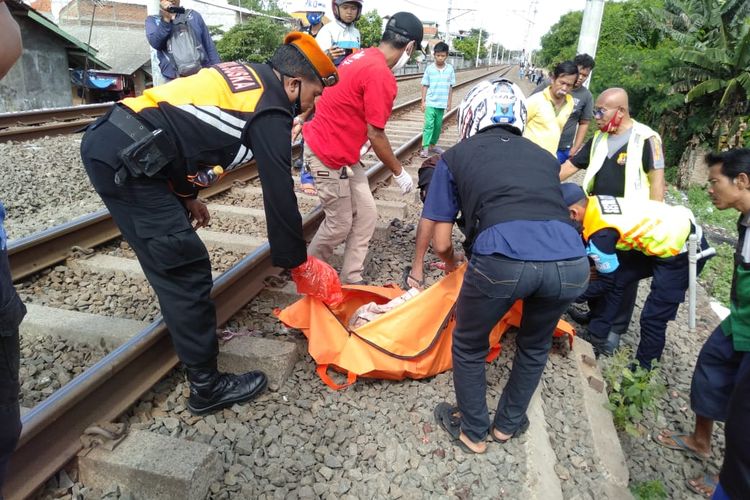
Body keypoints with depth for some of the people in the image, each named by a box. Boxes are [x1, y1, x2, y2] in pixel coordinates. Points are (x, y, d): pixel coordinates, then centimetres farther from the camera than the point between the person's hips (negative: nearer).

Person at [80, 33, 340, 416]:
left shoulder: (242, 75, 19)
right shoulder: (270, 113, -8)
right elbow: (279, 194, -7)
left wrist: (186, 194, 27)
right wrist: (296, 261, 4)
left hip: (105, 139, 10)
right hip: (125, 159, -10)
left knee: (173, 260, 21)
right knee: (187, 269, -4)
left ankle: (187, 326, 41)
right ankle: (207, 386, 8)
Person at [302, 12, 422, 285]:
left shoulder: (362, 57, 7)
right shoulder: (381, 75, -23)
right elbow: (375, 134, -19)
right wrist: (399, 172, -7)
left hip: (343, 152, 9)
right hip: (329, 155, -9)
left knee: (366, 216, 10)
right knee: (339, 225, 6)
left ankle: (351, 279, 20)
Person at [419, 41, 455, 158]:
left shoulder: (450, 69, 1)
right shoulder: (429, 68, -4)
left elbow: (450, 87, 7)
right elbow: (425, 86, 0)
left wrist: (449, 102, 7)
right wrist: (423, 101, -3)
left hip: (442, 103, 3)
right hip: (430, 102, -2)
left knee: (438, 125, 10)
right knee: (429, 124, -9)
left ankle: (433, 145, 23)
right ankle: (425, 148, -9)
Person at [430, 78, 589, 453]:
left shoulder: (455, 157, 20)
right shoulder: (545, 157, 29)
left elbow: (441, 243, 21)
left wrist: (451, 262, 44)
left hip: (501, 260, -4)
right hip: (572, 263, 4)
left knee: (469, 348, 26)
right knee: (535, 346, 33)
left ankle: (473, 432, 43)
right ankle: (509, 424, 51)